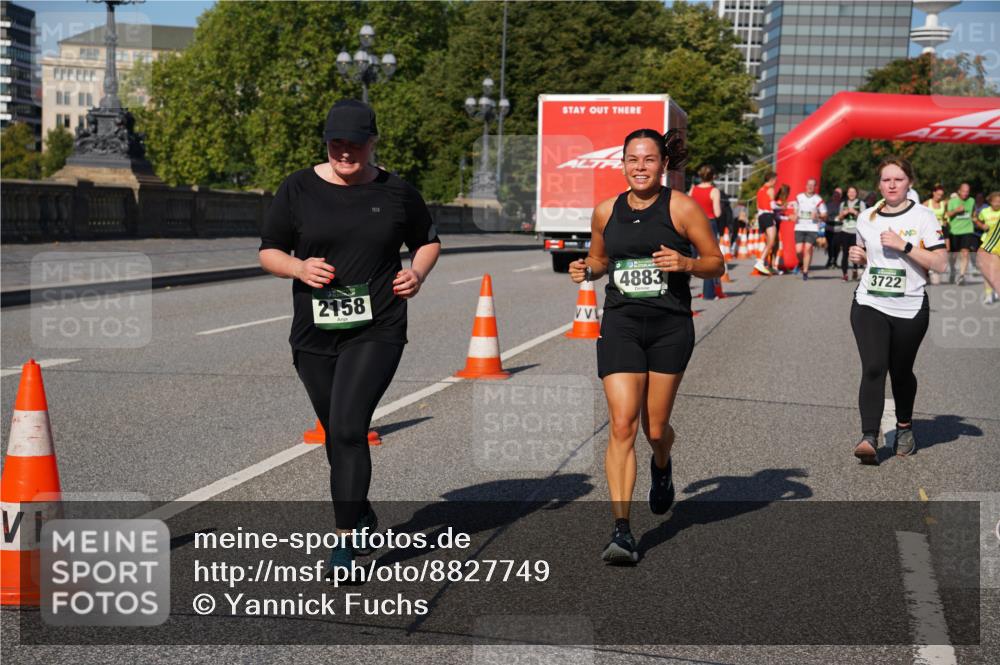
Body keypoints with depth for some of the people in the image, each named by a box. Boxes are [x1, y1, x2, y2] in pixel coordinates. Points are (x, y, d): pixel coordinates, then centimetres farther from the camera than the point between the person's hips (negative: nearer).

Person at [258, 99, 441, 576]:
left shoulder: (396, 193, 3)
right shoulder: (298, 189, 3)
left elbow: (428, 240, 19)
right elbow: (269, 252, 7)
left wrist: (418, 273, -2)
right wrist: (299, 267, -13)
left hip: (377, 332, -3)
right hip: (314, 335, 3)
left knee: (348, 429, -16)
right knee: (337, 434, 15)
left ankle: (346, 539, -9)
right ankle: (362, 517, 38)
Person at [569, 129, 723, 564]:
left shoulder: (681, 208, -2)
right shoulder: (606, 212, 7)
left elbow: (716, 263, 2)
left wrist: (684, 262, -18)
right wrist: (586, 270, 1)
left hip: (670, 325, -1)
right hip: (620, 323, 1)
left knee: (655, 428, 8)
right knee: (622, 425, -12)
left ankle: (662, 468, 47)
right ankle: (621, 531, -10)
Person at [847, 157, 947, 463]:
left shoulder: (923, 216, -3)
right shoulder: (867, 218, 8)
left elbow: (940, 263, -10)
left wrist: (903, 245, -18)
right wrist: (858, 257, 1)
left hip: (910, 309, -1)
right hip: (869, 305, 2)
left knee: (901, 372, 11)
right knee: (873, 369, -14)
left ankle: (904, 427, 36)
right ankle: (869, 439, -19)